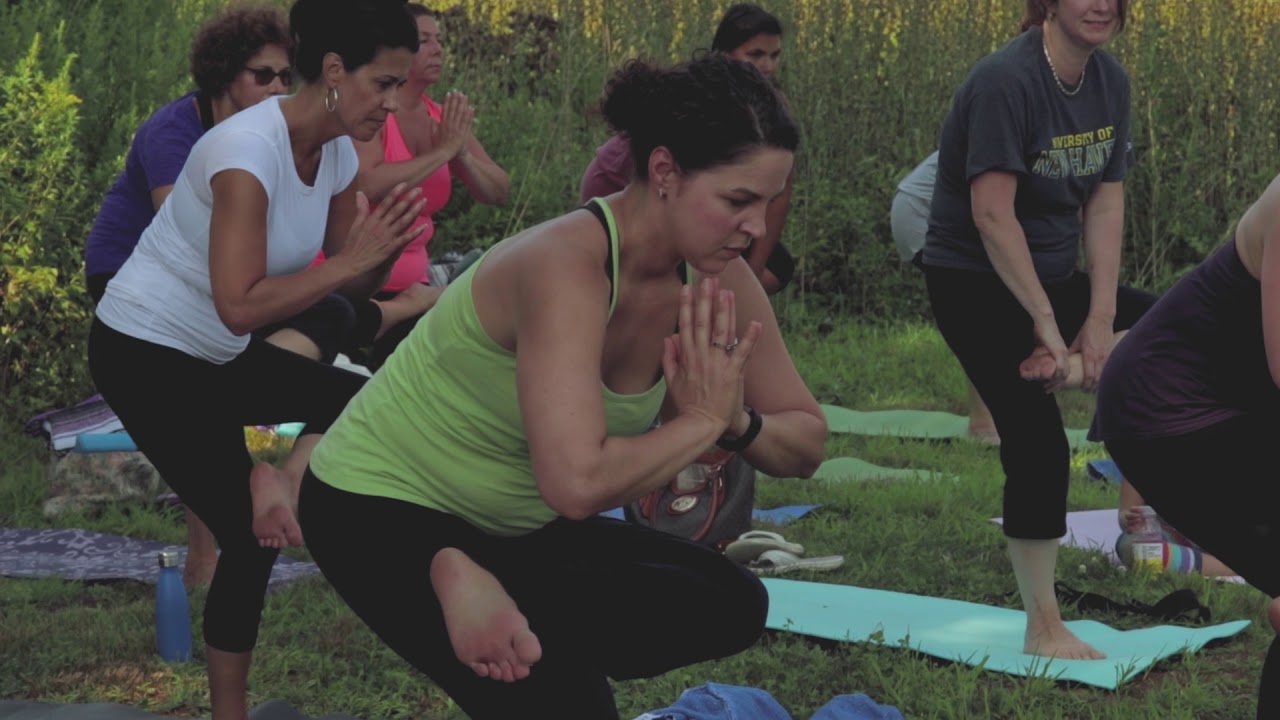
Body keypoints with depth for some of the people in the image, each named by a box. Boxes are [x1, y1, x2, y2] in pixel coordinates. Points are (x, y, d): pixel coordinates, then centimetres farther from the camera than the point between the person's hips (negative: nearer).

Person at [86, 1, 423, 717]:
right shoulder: (249, 149, -29)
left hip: (219, 356, 8)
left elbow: (351, 281, -1)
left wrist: (385, 248, -21)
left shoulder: (339, 153, -4)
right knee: (251, 538, -5)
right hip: (145, 353, -8)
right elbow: (241, 307, -34)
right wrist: (351, 260, -33)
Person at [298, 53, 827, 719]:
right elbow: (578, 483, -44)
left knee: (730, 607, -5)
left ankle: (478, 585, -2)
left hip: (515, 525, 8)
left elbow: (805, 445, -2)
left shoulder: (715, 277, -10)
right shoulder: (565, 266, -33)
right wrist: (701, 421, -29)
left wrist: (737, 423, -24)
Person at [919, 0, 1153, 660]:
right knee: (1037, 445, -11)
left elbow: (1105, 203, -1)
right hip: (976, 285, -8)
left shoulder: (1111, 82, 1)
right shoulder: (1007, 80, -23)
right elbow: (992, 215, -26)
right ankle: (1043, 630, -3)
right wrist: (1045, 322, -24)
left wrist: (1100, 317, -10)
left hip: (1051, 277, 8)